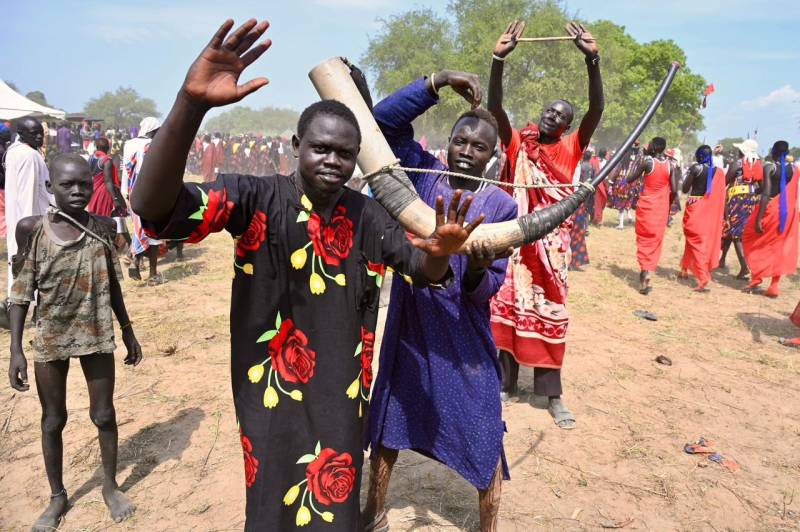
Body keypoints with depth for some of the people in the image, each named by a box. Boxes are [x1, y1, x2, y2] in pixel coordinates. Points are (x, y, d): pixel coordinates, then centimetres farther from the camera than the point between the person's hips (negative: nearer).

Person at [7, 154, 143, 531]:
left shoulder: (102, 228, -5)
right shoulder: (32, 229, -10)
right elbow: (22, 291, -5)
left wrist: (128, 331, 9)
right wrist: (16, 349, -9)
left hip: (96, 335, 1)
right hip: (49, 340, -1)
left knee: (104, 415, 11)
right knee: (52, 420, 13)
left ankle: (110, 485, 32)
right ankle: (57, 496, 32)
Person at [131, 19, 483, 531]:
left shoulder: (368, 216, -2)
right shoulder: (256, 198, -15)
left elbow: (421, 269, 4)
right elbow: (154, 206, -28)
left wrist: (439, 251, -23)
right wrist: (192, 102, -44)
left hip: (342, 395, 3)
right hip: (272, 390, -3)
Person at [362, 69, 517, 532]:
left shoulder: (501, 204, -6)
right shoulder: (424, 173, -2)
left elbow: (487, 289, -10)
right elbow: (383, 120, -12)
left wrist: (477, 269, -33)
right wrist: (440, 81, -20)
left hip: (464, 335, -2)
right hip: (408, 326, 2)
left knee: (483, 432, 4)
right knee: (389, 421, 17)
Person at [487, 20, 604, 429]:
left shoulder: (570, 148, 4)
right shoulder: (517, 143, 5)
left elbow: (596, 110, -10)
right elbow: (494, 106, -7)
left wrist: (592, 60, -22)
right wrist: (499, 59, -19)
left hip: (551, 241, 0)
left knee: (548, 311, 5)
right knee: (508, 306, 5)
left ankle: (550, 394, 14)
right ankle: (503, 383, 18)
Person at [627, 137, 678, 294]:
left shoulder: (647, 161, -11)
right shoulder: (671, 166, -1)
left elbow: (630, 179, -3)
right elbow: (674, 191, -4)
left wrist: (640, 160, 8)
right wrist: (667, 206, 12)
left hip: (646, 206, -3)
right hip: (661, 208, 3)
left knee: (644, 239, 5)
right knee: (655, 241, 11)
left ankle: (645, 271, -11)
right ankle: (647, 272, 11)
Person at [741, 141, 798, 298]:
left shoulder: (769, 167, -11)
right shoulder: (794, 169, 5)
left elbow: (766, 194, -19)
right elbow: (793, 194, 6)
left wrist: (758, 219, -19)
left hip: (771, 208, -5)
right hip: (787, 210, 5)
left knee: (754, 241, 12)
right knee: (780, 247, 10)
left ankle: (756, 279, 8)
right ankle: (774, 286, 11)